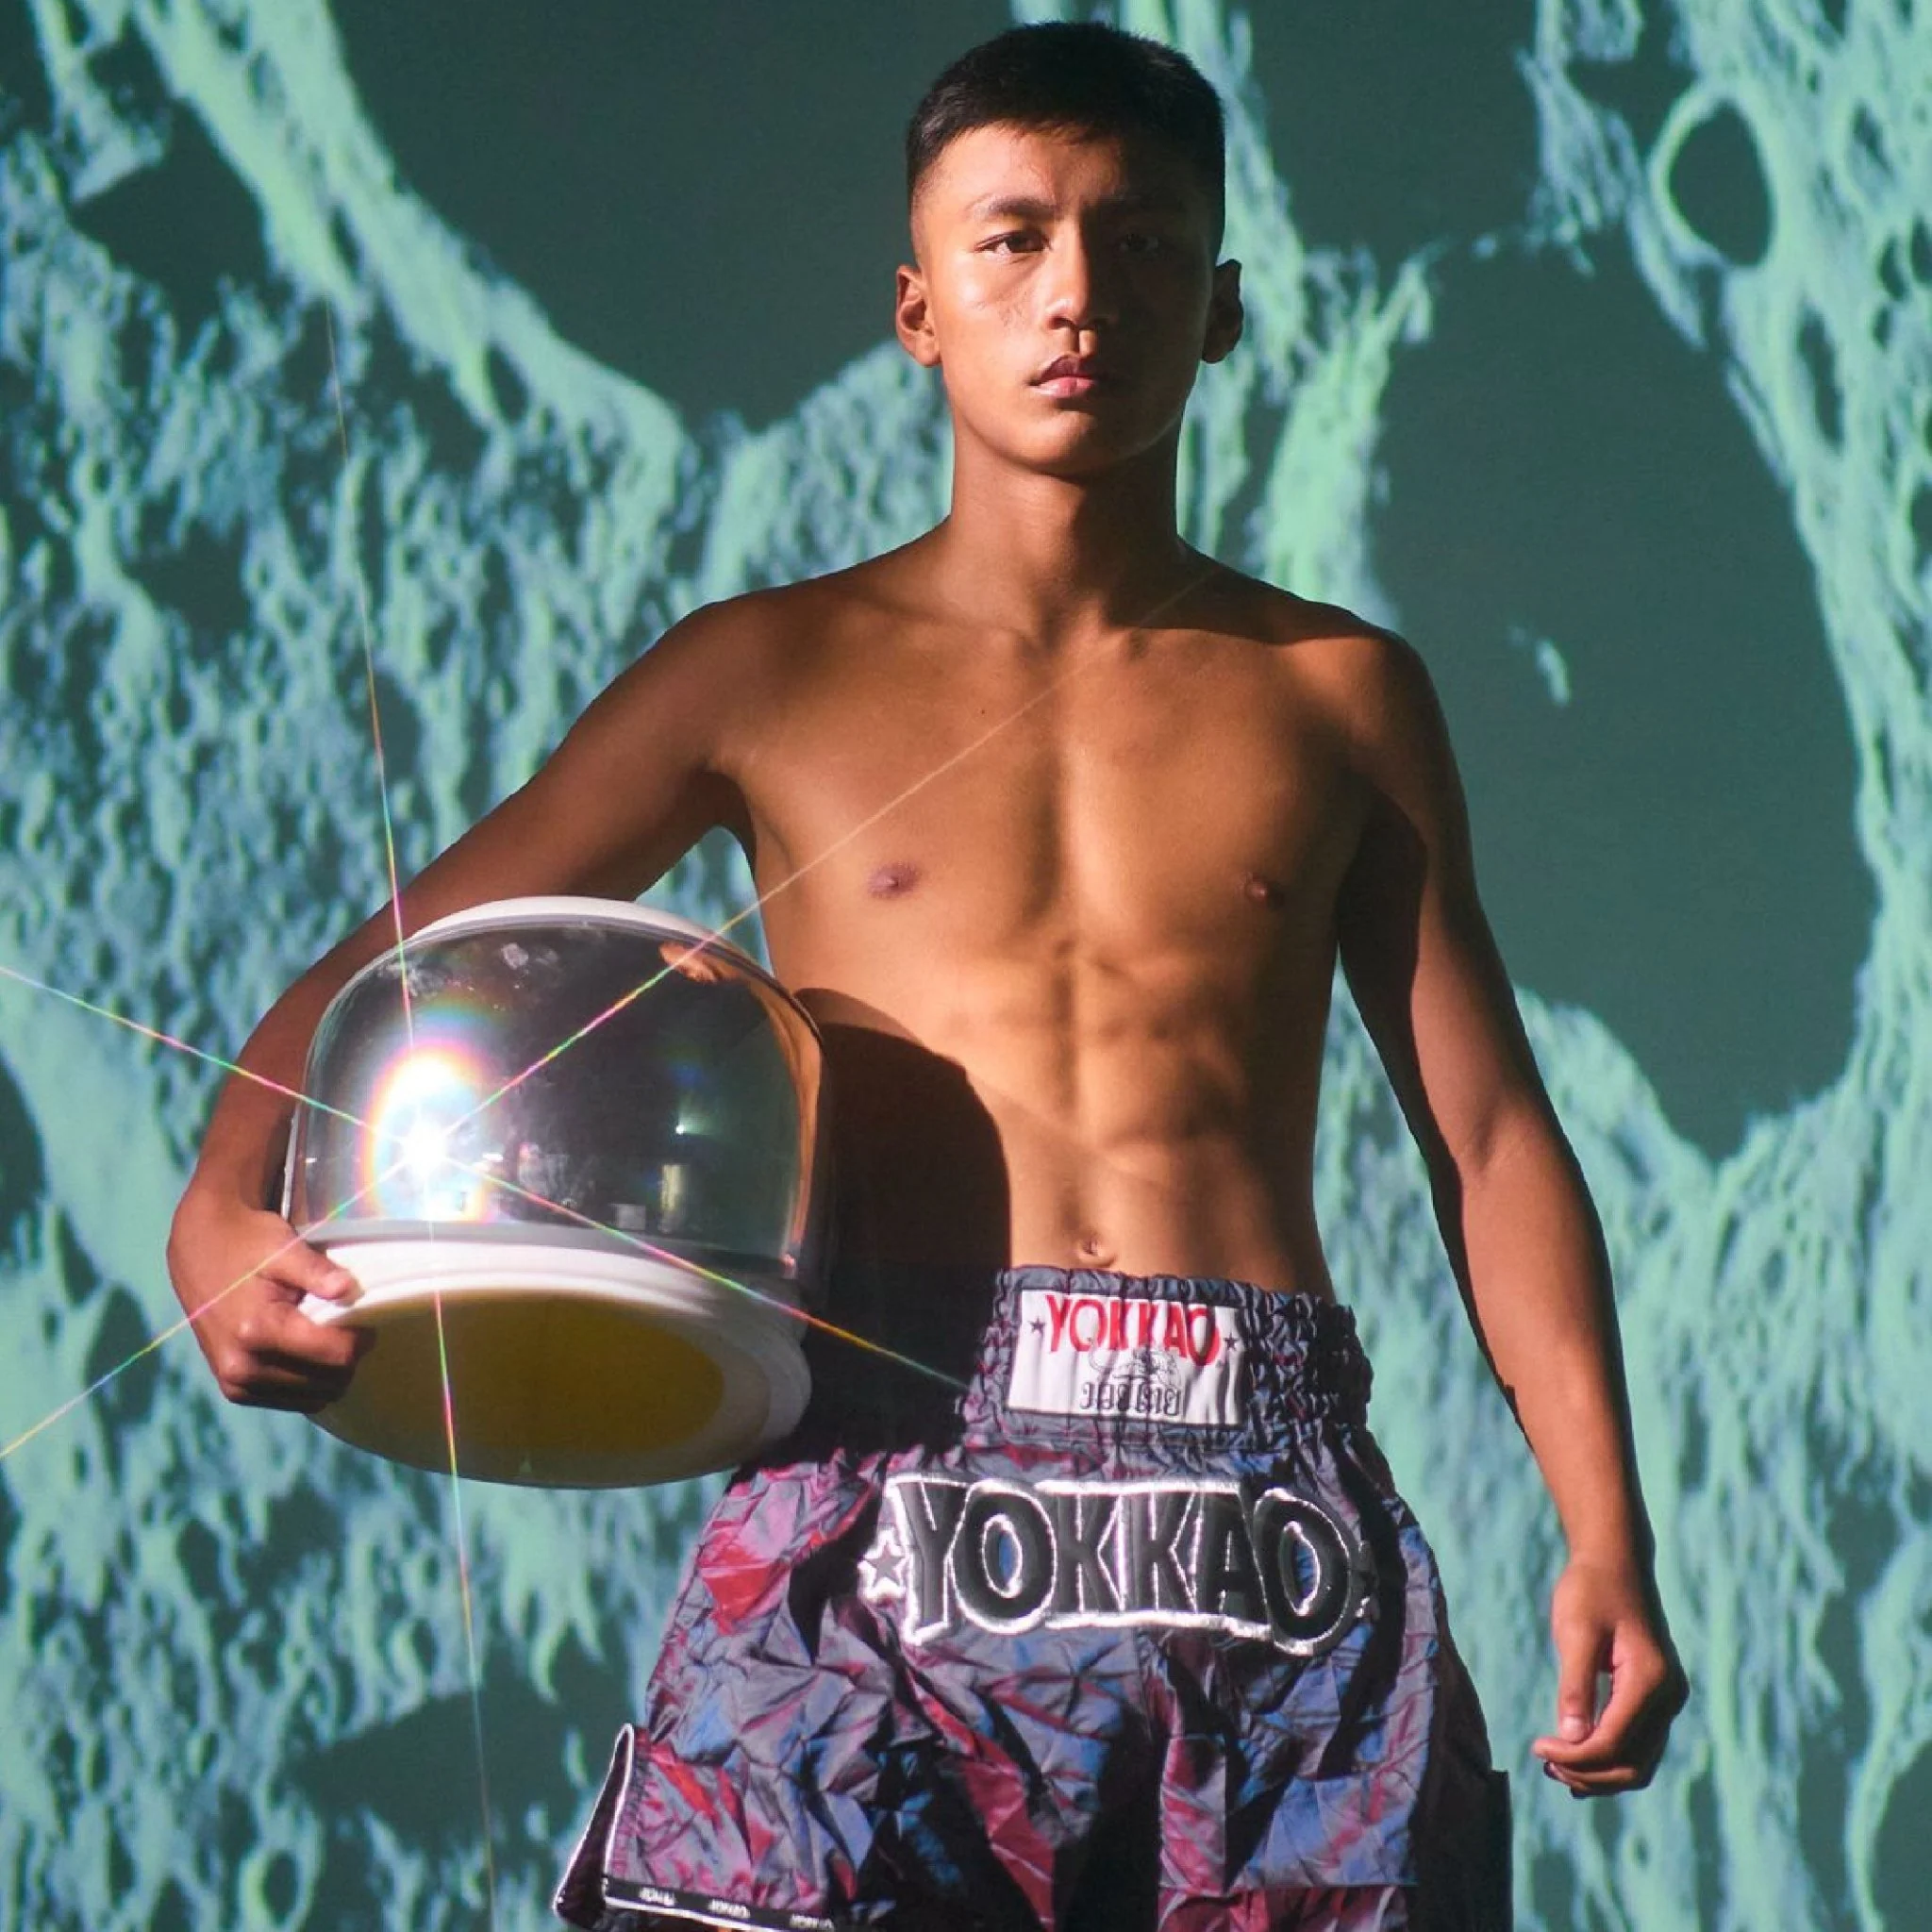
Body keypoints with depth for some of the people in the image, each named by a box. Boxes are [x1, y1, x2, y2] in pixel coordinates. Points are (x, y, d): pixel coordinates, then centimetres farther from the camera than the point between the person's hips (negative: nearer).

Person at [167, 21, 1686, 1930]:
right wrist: (224, 1218, -9)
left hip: (1267, 1508, 1)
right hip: (883, 1489, -1)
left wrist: (1605, 1536, 2)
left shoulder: (1339, 696, 17)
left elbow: (1492, 1139, 14)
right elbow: (392, 966, 12)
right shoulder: (775, 676, 13)